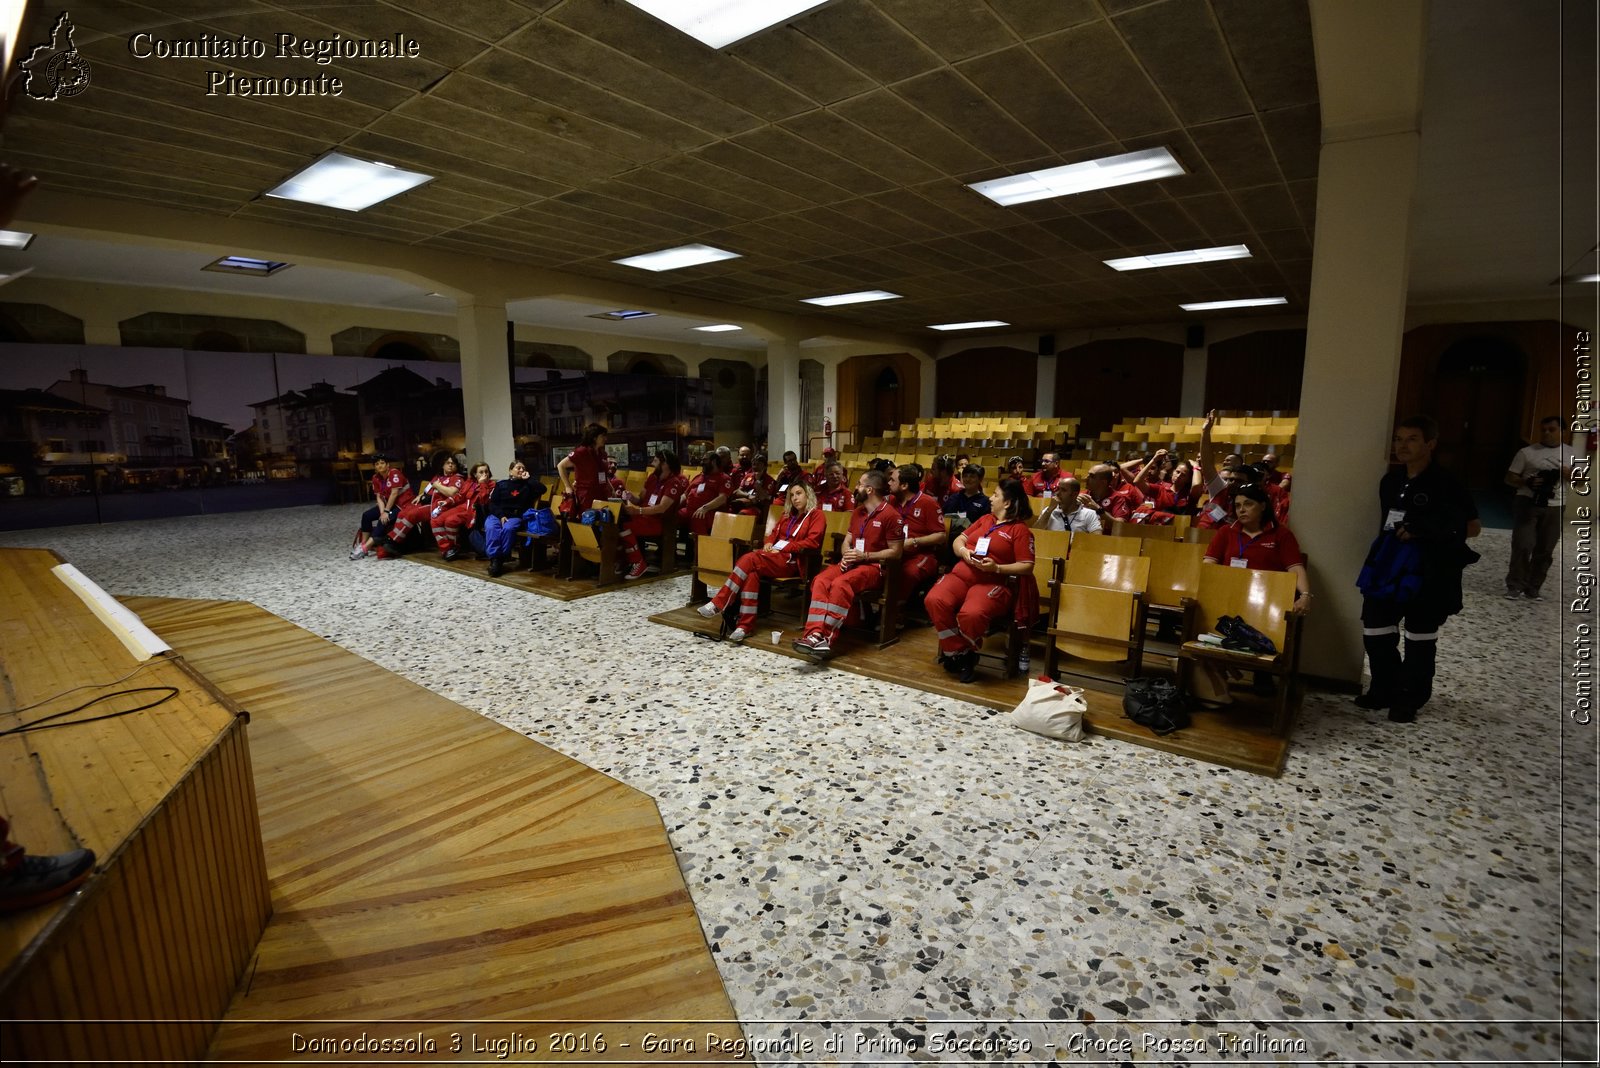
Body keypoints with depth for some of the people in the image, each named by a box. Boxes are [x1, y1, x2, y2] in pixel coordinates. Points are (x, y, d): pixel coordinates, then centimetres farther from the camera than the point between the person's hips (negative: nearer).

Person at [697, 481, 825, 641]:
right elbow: (774, 532, 29)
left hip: (791, 560, -6)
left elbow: (812, 541, -8)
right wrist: (769, 543, 3)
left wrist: (783, 548, -12)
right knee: (751, 573, -29)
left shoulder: (816, 514, 5)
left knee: (749, 559, -29)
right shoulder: (787, 514, 26)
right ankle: (745, 625, -32)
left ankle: (717, 604, -26)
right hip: (775, 555, 6)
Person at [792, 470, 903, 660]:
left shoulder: (891, 515, -7)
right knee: (821, 580, -24)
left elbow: (896, 552, -9)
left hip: (874, 566, -7)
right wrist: (846, 555, -1)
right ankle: (815, 634, -38)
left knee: (840, 584, -35)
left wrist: (864, 556, -16)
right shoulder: (857, 512, 18)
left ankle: (825, 638, -35)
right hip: (852, 562, 7)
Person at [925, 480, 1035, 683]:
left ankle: (967, 655, -4)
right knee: (934, 600, -26)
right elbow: (959, 540, 22)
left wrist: (996, 568, -17)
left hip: (993, 582, -5)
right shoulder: (985, 519, 21)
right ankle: (956, 653, -10)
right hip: (962, 573, 6)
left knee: (972, 614, -37)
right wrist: (963, 551, -2)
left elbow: (1027, 566, -4)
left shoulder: (1020, 529, 2)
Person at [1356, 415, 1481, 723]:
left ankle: (1411, 699, 23)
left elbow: (1473, 527, -7)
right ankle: (1384, 690, 26)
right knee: (1375, 632, 9)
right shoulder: (1391, 480, 8)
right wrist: (1380, 558, 11)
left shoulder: (1445, 483, -11)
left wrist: (1427, 531, -20)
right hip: (1389, 566, 6)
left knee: (1420, 639, 9)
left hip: (1428, 573, -6)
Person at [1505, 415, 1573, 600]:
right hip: (1527, 503, -3)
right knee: (1522, 545, -8)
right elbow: (1509, 478, 0)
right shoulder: (1526, 452, 0)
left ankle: (1533, 587, 15)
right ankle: (1515, 585, 2)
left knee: (1545, 550, 5)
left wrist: (1569, 474, -9)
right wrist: (1527, 482, -19)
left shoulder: (1571, 453, 9)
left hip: (1554, 507, 3)